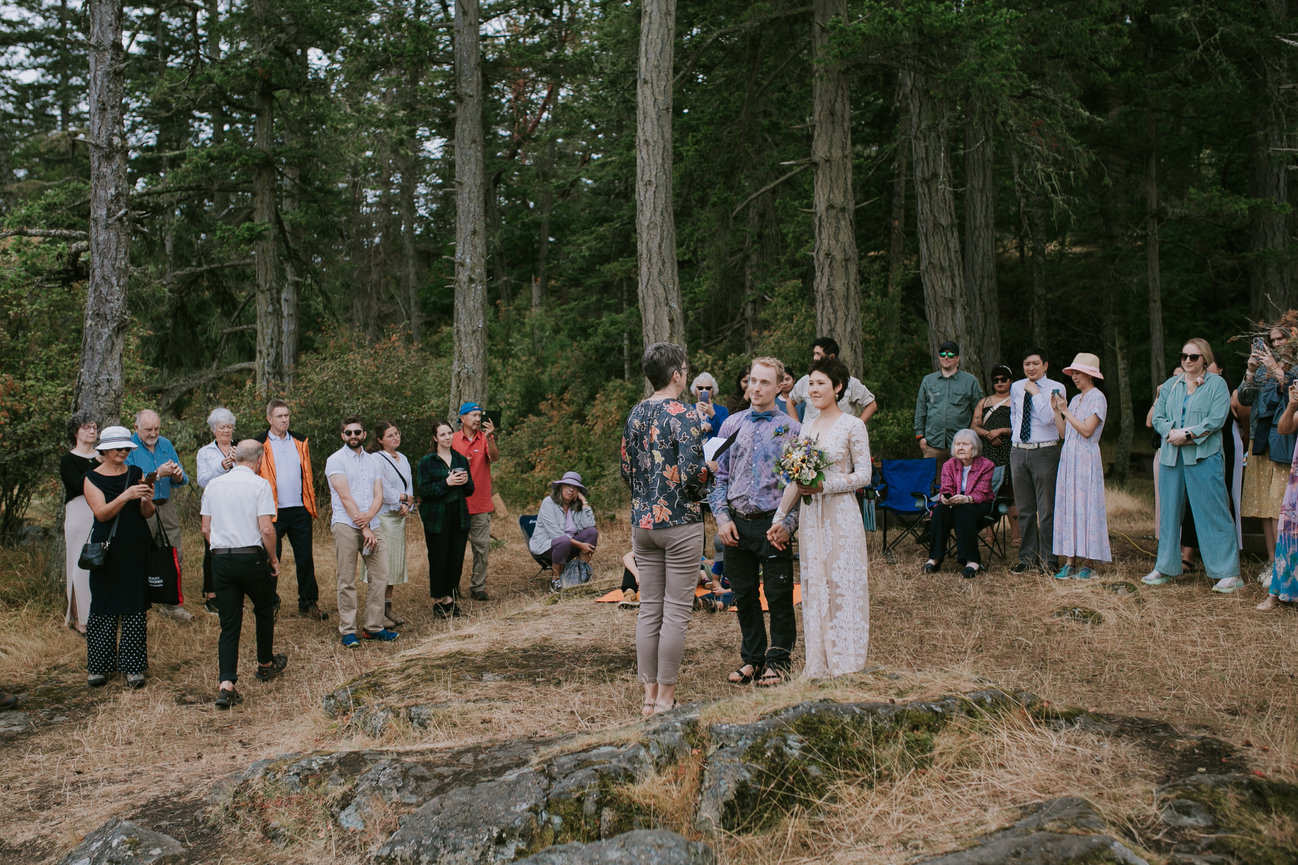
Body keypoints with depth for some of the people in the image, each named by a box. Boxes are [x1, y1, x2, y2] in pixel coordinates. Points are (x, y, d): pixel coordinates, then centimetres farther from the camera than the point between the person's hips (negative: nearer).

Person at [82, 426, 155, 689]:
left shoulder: (136, 473, 8)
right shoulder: (92, 478, 1)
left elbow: (147, 514, 2)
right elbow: (101, 513, -13)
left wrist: (147, 501, -20)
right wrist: (125, 496, -27)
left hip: (136, 549, 2)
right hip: (107, 549, -2)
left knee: (135, 608, 1)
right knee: (103, 607, 0)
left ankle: (133, 667, 6)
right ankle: (98, 667, 9)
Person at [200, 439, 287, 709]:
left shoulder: (213, 485, 9)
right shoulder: (260, 485, -7)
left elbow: (206, 529, 11)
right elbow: (266, 529, -13)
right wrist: (273, 558, 0)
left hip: (220, 559, 4)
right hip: (251, 558, -4)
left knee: (229, 623, 4)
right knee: (264, 611, 20)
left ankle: (226, 684, -7)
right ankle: (265, 664, 37)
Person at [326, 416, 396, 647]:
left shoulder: (372, 460, 17)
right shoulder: (336, 460, -1)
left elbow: (379, 495, 10)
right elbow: (346, 497, -8)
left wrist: (369, 515, -12)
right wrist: (364, 529, -13)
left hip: (372, 525, 5)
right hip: (346, 526, -5)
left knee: (380, 576, 1)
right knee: (347, 581, -3)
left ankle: (373, 626, 10)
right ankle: (348, 630, 3)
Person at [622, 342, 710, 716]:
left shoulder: (635, 414, 8)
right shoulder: (685, 416, -13)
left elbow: (626, 470, 12)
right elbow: (691, 474, -20)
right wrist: (708, 470, 0)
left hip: (642, 521, 7)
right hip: (680, 523, -6)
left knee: (648, 610, 10)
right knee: (676, 612, 1)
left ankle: (649, 695, 15)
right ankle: (665, 697, 4)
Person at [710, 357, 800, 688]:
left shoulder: (791, 430, -1)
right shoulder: (732, 425, 9)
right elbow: (719, 476, 11)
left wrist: (788, 523, -13)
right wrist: (722, 517, -1)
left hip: (773, 524, -3)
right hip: (737, 524, 3)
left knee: (779, 596, 2)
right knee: (744, 594, 11)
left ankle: (778, 661, 17)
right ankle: (752, 658, 24)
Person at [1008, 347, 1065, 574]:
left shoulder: (1055, 389, -5)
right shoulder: (1016, 388, 11)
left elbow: (1047, 418, -18)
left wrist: (1035, 393, -15)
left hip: (1044, 451, -5)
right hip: (1018, 451, 5)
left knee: (1046, 509, -3)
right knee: (1024, 509, 10)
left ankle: (1047, 560, 5)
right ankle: (1027, 558, 18)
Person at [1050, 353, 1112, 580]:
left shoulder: (1097, 398, -6)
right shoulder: (1076, 399, 18)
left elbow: (1087, 430, -16)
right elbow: (1064, 432, 13)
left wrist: (1066, 411, -12)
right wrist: (1056, 410, 4)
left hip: (1086, 458, -8)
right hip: (1068, 457, 8)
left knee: (1086, 507, -6)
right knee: (1067, 506, 4)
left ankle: (1088, 564, -2)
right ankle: (1070, 561, 5)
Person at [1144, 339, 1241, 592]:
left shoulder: (1216, 384, 2)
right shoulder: (1170, 386, 16)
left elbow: (1216, 419, -9)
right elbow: (1158, 417, 9)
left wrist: (1187, 433, -16)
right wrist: (1172, 431, -10)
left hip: (1204, 456, -5)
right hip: (1171, 455, 5)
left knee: (1212, 512, -6)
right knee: (1169, 512, 9)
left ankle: (1228, 571, -1)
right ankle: (1166, 568, 18)